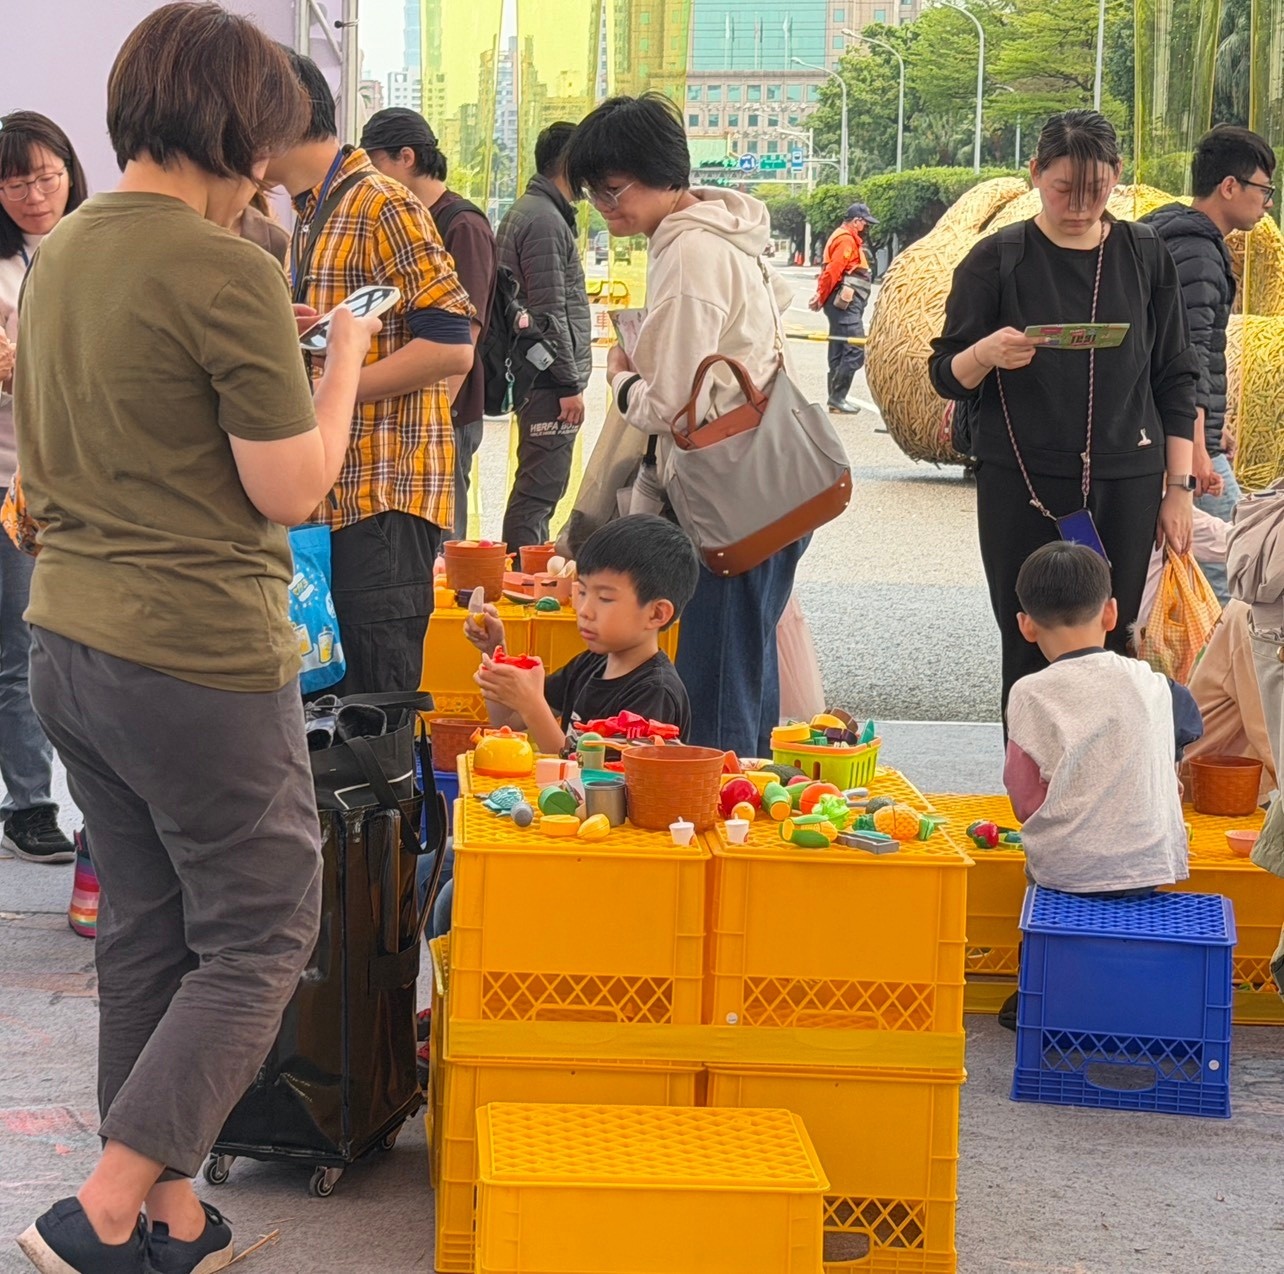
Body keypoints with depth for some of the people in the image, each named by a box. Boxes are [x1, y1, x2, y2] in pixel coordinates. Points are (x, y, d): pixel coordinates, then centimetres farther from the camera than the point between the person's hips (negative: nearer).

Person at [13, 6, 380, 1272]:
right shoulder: (227, 272, -17)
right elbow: (291, 489, -14)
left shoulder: (58, 252, 9)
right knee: (258, 941, 4)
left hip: (70, 641, 8)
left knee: (143, 932, 15)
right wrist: (344, 363, 1)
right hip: (200, 661, -8)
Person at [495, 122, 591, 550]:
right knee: (540, 487, -9)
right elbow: (549, 314, -20)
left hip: (535, 375, 11)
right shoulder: (546, 221, -16)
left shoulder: (524, 211, 18)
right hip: (548, 382, -11)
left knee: (537, 485, 17)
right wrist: (570, 384, -17)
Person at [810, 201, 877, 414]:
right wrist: (821, 298, -10)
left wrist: (821, 296, 10)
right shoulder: (846, 240, -11)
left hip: (846, 304, 11)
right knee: (855, 351, -14)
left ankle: (836, 398, 13)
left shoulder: (849, 239, 23)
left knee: (839, 352, 11)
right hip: (846, 303, -11)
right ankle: (837, 396, -13)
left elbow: (830, 271, 20)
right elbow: (832, 271, -18)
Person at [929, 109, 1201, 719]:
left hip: (1125, 484, 1)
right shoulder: (998, 259, 2)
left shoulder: (1145, 257, 8)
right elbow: (945, 375, 3)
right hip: (1021, 485, -1)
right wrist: (985, 355, -19)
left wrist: (1179, 486, 6)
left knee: (1110, 648, -2)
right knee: (1029, 651, -3)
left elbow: (1176, 379, 11)